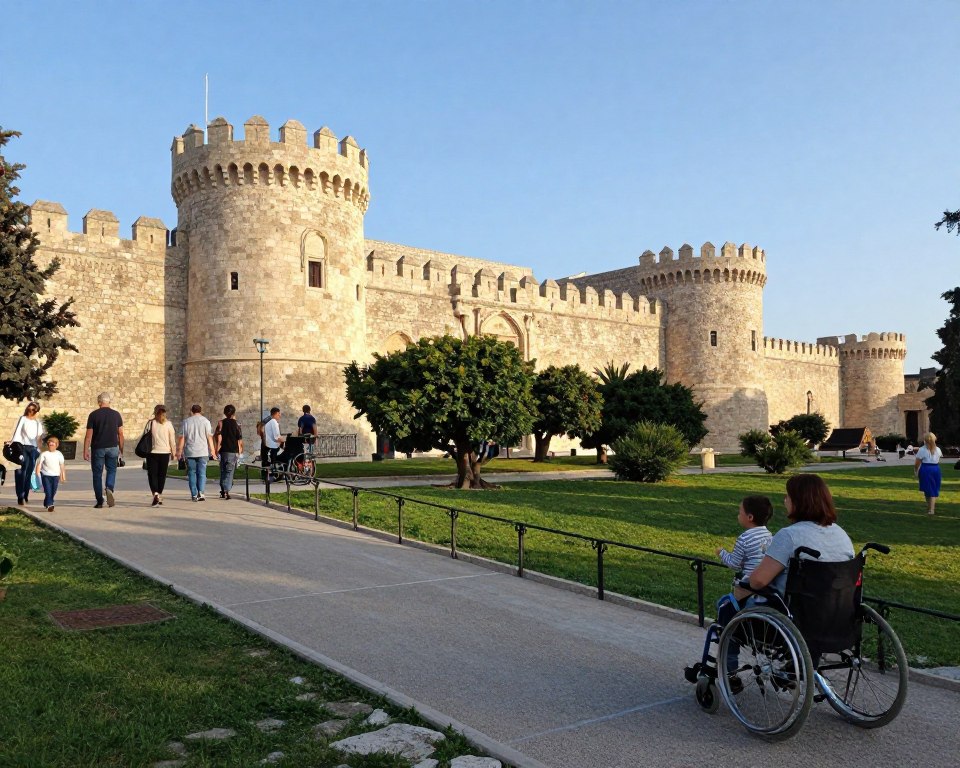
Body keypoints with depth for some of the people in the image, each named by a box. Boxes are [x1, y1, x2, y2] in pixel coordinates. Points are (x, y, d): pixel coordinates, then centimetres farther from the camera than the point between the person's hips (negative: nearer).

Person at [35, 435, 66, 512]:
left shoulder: (59, 454, 3)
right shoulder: (44, 454, -3)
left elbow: (62, 465, 8)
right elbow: (39, 464, -1)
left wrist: (63, 476, 8)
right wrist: (37, 474, -7)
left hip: (55, 476, 3)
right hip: (46, 475, -3)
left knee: (53, 492, 7)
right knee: (48, 491, -11)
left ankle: (46, 503, 25)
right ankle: (49, 505, -16)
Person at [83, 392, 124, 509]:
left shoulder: (93, 415, -3)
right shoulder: (116, 414, 3)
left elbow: (89, 435, -4)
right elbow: (120, 434, 4)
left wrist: (85, 451, 1)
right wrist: (121, 449, 12)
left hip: (98, 448, -1)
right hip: (112, 447, 1)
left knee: (97, 474, 7)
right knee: (112, 470, 15)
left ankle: (99, 502, 8)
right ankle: (110, 489, -15)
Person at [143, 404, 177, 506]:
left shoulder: (150, 423, -3)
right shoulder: (168, 424, 0)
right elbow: (172, 440, 2)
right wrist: (174, 453, 11)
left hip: (152, 452, -1)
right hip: (165, 452, 2)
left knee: (152, 474, 2)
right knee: (162, 475, 11)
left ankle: (155, 493, -18)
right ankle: (160, 495, 17)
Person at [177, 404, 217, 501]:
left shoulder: (186, 421, 4)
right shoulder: (205, 421, 1)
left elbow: (182, 437, 2)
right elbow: (209, 437, -1)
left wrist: (179, 450, 8)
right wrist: (212, 450, 3)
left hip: (190, 452, 1)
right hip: (203, 452, -1)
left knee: (192, 473, 7)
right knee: (202, 473, 2)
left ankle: (194, 495, 7)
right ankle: (200, 492, -13)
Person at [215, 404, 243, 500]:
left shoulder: (221, 423, 3)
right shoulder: (236, 423, -2)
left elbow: (218, 436, -6)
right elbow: (240, 438, -1)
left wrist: (217, 447, -2)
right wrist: (241, 448, 10)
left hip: (223, 450, 2)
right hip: (233, 450, -2)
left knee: (223, 470, 15)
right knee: (230, 471, -2)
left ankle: (223, 490, 19)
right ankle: (226, 491, -15)